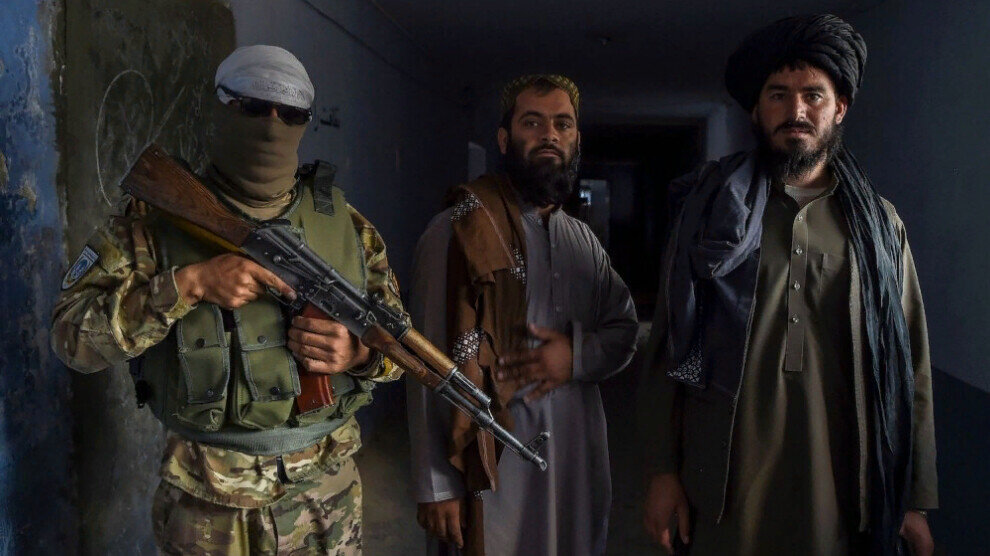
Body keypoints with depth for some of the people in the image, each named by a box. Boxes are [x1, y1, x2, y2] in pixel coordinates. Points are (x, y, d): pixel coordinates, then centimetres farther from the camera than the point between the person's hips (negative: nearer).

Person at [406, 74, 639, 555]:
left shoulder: (584, 240, 10)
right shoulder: (458, 230, -10)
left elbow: (624, 330, 14)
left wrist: (579, 357, -9)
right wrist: (436, 486, -12)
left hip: (579, 457, 6)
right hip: (490, 463, -6)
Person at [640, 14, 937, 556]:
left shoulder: (880, 225, 6)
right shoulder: (710, 211, 1)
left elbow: (909, 369, 7)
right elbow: (669, 348, -1)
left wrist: (916, 499, 5)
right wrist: (662, 470, -4)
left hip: (843, 491, 2)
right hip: (724, 487, -1)